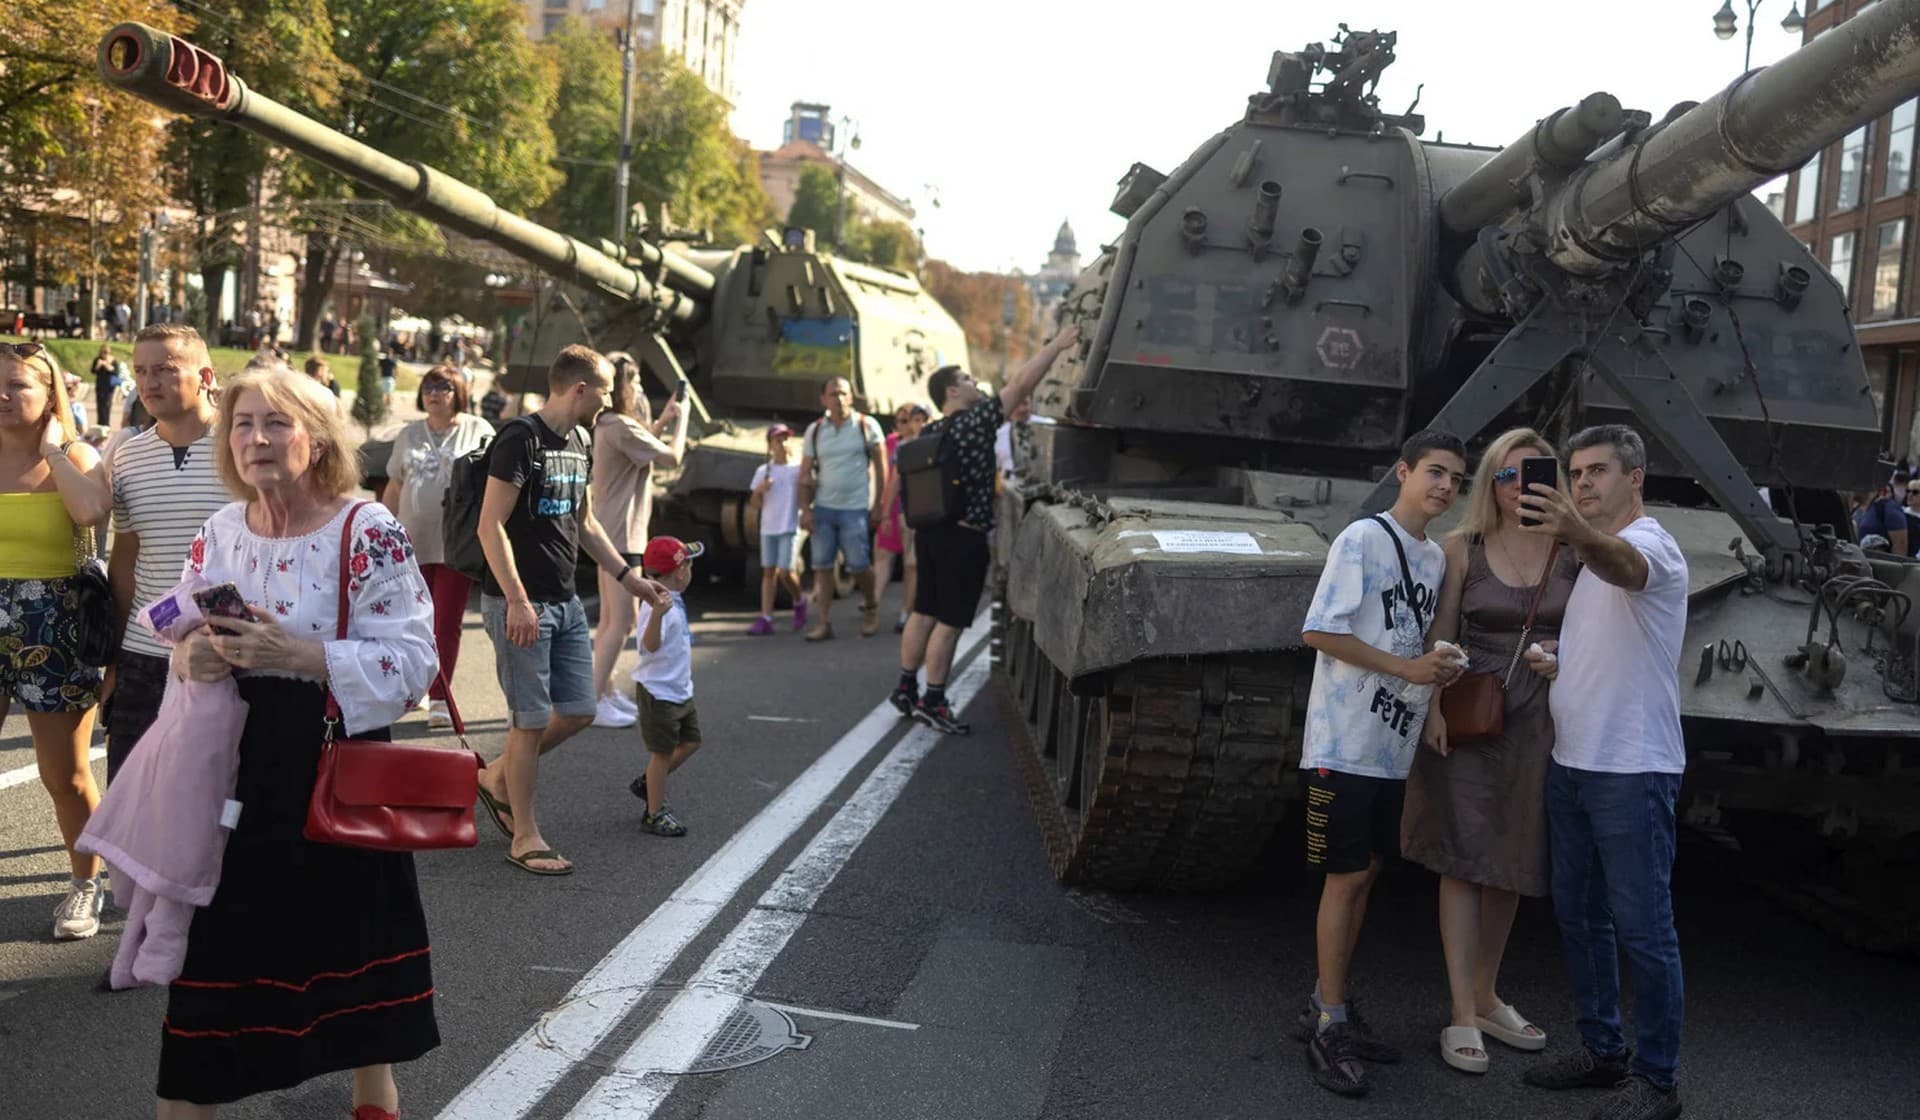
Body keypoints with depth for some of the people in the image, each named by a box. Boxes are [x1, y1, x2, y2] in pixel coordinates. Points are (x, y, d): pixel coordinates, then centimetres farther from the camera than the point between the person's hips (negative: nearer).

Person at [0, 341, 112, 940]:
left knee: (65, 774, 8)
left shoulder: (76, 455, -2)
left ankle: (85, 884, 25)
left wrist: (53, 448, -14)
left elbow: (91, 512, -25)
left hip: (51, 626, -2)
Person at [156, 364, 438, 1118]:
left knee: (351, 933, 9)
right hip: (230, 762, 4)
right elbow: (180, 640, 16)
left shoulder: (369, 533, -12)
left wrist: (296, 653, -25)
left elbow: (410, 662, -17)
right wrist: (192, 655, -8)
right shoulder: (218, 532, 6)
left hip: (334, 767, -4)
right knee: (214, 938, 7)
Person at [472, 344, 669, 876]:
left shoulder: (577, 442, 13)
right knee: (532, 720, -1)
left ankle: (497, 776, 31)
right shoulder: (520, 439, -14)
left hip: (565, 602, 9)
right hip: (520, 604, -9)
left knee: (578, 711, 10)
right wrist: (518, 602, -23)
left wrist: (628, 577, 19)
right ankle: (525, 836, 13)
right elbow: (490, 526, -18)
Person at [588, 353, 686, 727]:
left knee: (609, 619, 16)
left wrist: (661, 421, 21)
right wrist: (681, 420, 0)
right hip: (621, 533, -11)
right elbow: (671, 458, -14)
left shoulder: (606, 426, 12)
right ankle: (594, 701, -7)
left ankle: (607, 693, 24)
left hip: (610, 532, 11)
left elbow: (640, 447, 28)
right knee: (622, 620, -8)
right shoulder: (621, 427, -18)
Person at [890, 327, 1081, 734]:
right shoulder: (973, 421, -14)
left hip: (930, 531, 9)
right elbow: (1023, 384, -14)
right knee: (950, 622, -2)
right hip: (964, 536, -9)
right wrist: (1057, 344, -8)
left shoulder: (930, 433, 10)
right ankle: (933, 703, 2)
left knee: (924, 612, 15)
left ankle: (906, 689, 22)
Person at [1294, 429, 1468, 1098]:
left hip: (1395, 746, 8)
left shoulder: (1435, 556, 13)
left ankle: (1329, 1009, 24)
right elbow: (1319, 631, -16)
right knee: (1347, 876, -4)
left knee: (1365, 874, 12)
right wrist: (1407, 667, -16)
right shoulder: (1364, 539, -10)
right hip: (1346, 742, -8)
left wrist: (1440, 667, 3)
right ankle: (1329, 1026, 6)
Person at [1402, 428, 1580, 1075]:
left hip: (1537, 724, 3)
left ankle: (1486, 997, 28)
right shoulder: (1463, 547, -1)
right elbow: (1441, 635, -1)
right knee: (1463, 862, -2)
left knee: (1511, 865, 12)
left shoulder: (1572, 551, 3)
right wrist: (1437, 706, -12)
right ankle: (1463, 1017, 4)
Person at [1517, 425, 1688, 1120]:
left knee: (1642, 926, -2)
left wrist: (1581, 536, -61)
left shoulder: (1652, 546, -12)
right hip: (1572, 762, 9)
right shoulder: (1591, 555, 17)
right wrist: (1555, 663, 5)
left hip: (1633, 769, -9)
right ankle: (1602, 1048, 29)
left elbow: (1622, 565, -39)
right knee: (1578, 915, 16)